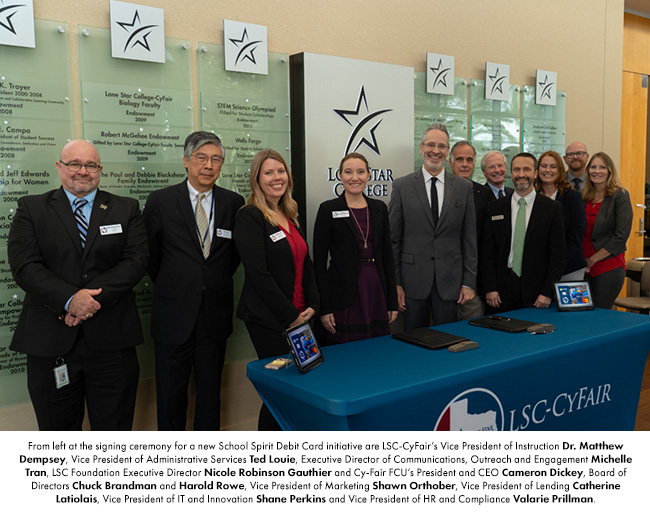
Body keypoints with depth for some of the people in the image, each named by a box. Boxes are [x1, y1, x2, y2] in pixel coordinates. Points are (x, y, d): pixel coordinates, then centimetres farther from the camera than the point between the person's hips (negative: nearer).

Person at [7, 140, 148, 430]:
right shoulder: (31, 208, 6)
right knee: (57, 429, 14)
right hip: (50, 339, 0)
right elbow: (24, 266, -5)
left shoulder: (126, 210, 8)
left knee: (114, 428, 9)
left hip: (111, 338, 0)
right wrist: (69, 299, -19)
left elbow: (136, 261, -4)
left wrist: (95, 296, -17)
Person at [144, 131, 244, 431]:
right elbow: (151, 256, 5)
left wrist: (217, 283, 7)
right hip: (174, 315, -1)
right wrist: (172, 289, 8)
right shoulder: (160, 201, -4)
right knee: (171, 395, 9)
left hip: (215, 315, 2)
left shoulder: (234, 203, 1)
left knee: (210, 392, 14)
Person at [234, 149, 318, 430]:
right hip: (268, 319, -7)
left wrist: (312, 305, 2)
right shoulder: (249, 217, -11)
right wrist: (290, 314, -14)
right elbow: (259, 273, -17)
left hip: (298, 317, 7)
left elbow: (306, 264, 16)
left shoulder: (290, 216, 13)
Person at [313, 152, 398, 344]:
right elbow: (319, 261, -4)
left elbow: (387, 255, 12)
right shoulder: (328, 209, -3)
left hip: (376, 291, 4)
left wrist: (392, 301, 8)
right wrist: (324, 307, -10)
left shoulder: (379, 208, 9)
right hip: (344, 295, -4)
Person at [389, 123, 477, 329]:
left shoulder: (464, 188, 6)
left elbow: (469, 238, 6)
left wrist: (469, 282, 2)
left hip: (449, 281, 1)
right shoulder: (402, 186, 1)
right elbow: (393, 239, 0)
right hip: (413, 280, -1)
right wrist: (394, 283, -4)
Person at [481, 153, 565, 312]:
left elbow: (557, 255, -1)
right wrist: (490, 288, -4)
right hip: (503, 288, 1)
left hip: (536, 288, -1)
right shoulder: (494, 208, 6)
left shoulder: (552, 208, 2)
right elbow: (487, 251, 5)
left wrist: (547, 293, -8)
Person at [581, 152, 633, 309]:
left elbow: (621, 235, -12)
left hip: (609, 268, -5)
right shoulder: (584, 197, 11)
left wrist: (593, 259, -11)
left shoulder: (620, 196, -5)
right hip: (584, 267, 5)